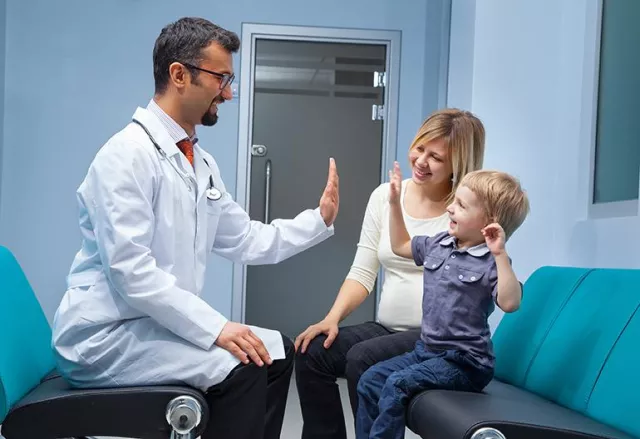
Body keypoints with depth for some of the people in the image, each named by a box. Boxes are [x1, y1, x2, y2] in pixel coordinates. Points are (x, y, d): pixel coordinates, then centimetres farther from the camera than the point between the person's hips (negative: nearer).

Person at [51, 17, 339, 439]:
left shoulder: (201, 161, 9)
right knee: (241, 366, -22)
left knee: (276, 351, 6)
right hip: (107, 337, -9)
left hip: (156, 324, 9)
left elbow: (246, 241, 12)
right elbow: (130, 271, -25)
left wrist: (320, 219, 4)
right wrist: (215, 328, -26)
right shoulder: (128, 154, -18)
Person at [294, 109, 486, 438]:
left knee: (362, 359, -28)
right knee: (311, 352, -16)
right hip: (389, 329, 5)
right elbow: (363, 272, 6)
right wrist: (332, 317, -8)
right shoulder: (384, 195, 7)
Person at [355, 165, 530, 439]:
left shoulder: (491, 263, -16)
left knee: (397, 385, -23)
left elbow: (509, 303, -32)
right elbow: (400, 246, 24)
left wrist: (500, 254, -37)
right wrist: (394, 203, 16)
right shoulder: (439, 244, 7)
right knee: (371, 379, -2)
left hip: (465, 362, -8)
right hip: (427, 350, 8)